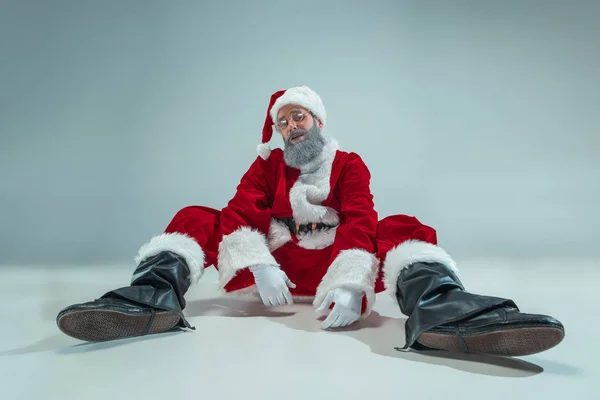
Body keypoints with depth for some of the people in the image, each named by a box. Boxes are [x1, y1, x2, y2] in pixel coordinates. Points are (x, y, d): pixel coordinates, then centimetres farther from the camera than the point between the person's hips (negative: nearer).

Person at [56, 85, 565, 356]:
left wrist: (350, 286, -30)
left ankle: (438, 309, -52)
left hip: (329, 267, -1)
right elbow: (241, 212, -3)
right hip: (272, 267, 2)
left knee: (404, 227, -23)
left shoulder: (349, 164, 9)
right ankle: (155, 296, -40)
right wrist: (257, 266, -24)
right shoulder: (267, 164, 15)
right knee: (196, 217, -13)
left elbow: (360, 223, -9)